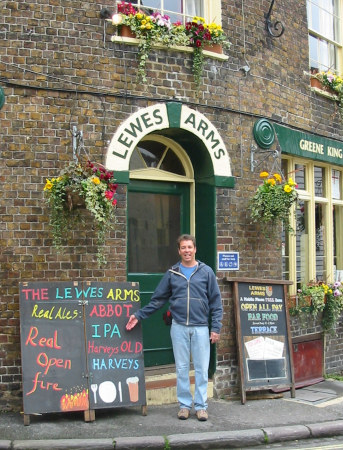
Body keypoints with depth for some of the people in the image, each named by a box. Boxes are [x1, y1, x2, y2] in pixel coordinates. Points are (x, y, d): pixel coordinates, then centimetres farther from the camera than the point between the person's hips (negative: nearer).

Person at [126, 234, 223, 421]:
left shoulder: (206, 272, 3)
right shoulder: (172, 274, 6)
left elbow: (216, 301, 3)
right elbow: (158, 299, 8)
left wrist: (216, 328, -2)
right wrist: (139, 315, 2)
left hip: (201, 328, -1)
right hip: (179, 327, 1)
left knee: (202, 369, 3)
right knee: (181, 368, 7)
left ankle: (201, 406, 14)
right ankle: (184, 404, 19)